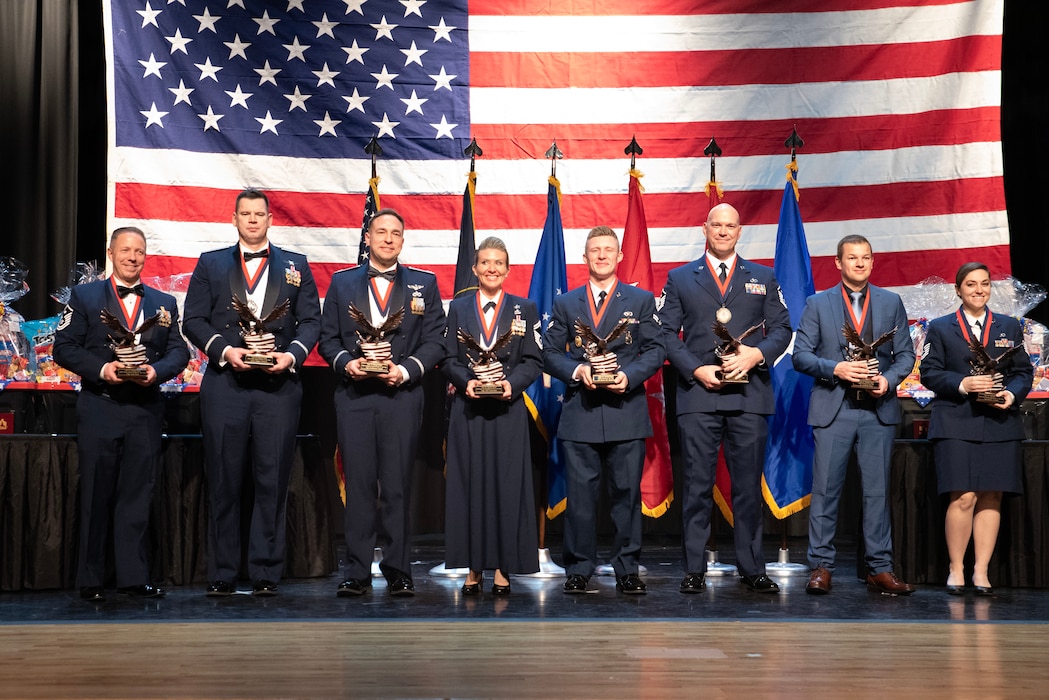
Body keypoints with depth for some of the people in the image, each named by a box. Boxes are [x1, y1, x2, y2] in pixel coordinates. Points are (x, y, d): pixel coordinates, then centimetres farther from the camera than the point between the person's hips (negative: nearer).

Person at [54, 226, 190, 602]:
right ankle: (91, 580, 9)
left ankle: (133, 576, 10)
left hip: (145, 408, 2)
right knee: (96, 495, 2)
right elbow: (64, 347, -1)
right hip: (99, 407, -2)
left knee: (137, 494, 4)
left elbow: (179, 352, 7)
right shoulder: (84, 296, 7)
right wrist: (102, 368, -16)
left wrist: (156, 370, -13)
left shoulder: (164, 303, 14)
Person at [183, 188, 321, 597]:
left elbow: (311, 321, 8)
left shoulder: (296, 266, 13)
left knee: (273, 481, 0)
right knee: (223, 482, 2)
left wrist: (292, 355, -10)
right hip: (224, 384, 0)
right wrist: (224, 350, -10)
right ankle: (221, 574, 10)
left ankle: (266, 573, 7)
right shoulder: (210, 264, 13)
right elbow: (194, 321, 6)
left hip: (279, 384, 0)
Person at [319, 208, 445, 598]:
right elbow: (328, 338, 11)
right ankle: (357, 573, 6)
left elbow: (435, 342, 4)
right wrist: (346, 362, -8)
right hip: (354, 395, 1)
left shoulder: (424, 284, 10)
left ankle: (398, 572, 8)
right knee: (358, 485, 1)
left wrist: (405, 370, -10)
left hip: (402, 395, -1)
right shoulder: (341, 283, 14)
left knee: (397, 486, 0)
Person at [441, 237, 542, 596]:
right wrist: (466, 381, -13)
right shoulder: (458, 307, 11)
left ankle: (503, 567, 5)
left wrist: (511, 383, -16)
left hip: (507, 409, -1)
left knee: (507, 484, -1)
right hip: (468, 409, 1)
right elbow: (449, 360, 6)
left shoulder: (524, 309, 8)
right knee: (468, 485, 2)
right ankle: (473, 567, 9)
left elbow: (533, 361, 1)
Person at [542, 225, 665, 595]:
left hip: (626, 410, -1)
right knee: (580, 493, 2)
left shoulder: (641, 300, 11)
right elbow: (550, 352, 9)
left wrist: (629, 376, -12)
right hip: (580, 412, 1)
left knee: (626, 492, 2)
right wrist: (576, 370, -10)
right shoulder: (565, 303, 13)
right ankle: (578, 569, 11)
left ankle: (627, 570, 11)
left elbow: (655, 349, 4)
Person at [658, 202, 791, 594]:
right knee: (697, 484, 0)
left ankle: (751, 569, 11)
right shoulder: (680, 279, 12)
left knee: (748, 485, 3)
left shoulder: (763, 278, 16)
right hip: (698, 394, -1)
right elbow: (667, 333, 5)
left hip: (749, 396, 1)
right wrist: (696, 370, -8)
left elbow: (781, 328, 10)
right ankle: (694, 569, 6)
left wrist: (757, 354, -10)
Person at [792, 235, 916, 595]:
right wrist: (835, 369, -15)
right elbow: (801, 355, 2)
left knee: (877, 490, 3)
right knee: (825, 490, -1)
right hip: (833, 408, -1)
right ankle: (821, 567, 5)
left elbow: (905, 354, 10)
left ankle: (880, 569, 9)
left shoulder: (891, 302, 12)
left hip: (879, 408, 1)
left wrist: (888, 379, -9)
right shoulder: (818, 304, 7)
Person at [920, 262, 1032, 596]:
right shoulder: (940, 328, 9)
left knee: (991, 499, 1)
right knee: (963, 498, -10)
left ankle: (981, 572, 10)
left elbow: (1023, 371, 11)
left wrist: (1012, 393, -9)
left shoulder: (1009, 326, 15)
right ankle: (955, 570, 3)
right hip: (956, 425, -3)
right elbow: (930, 372, 0)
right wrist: (963, 384, -16)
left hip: (999, 424, 3)